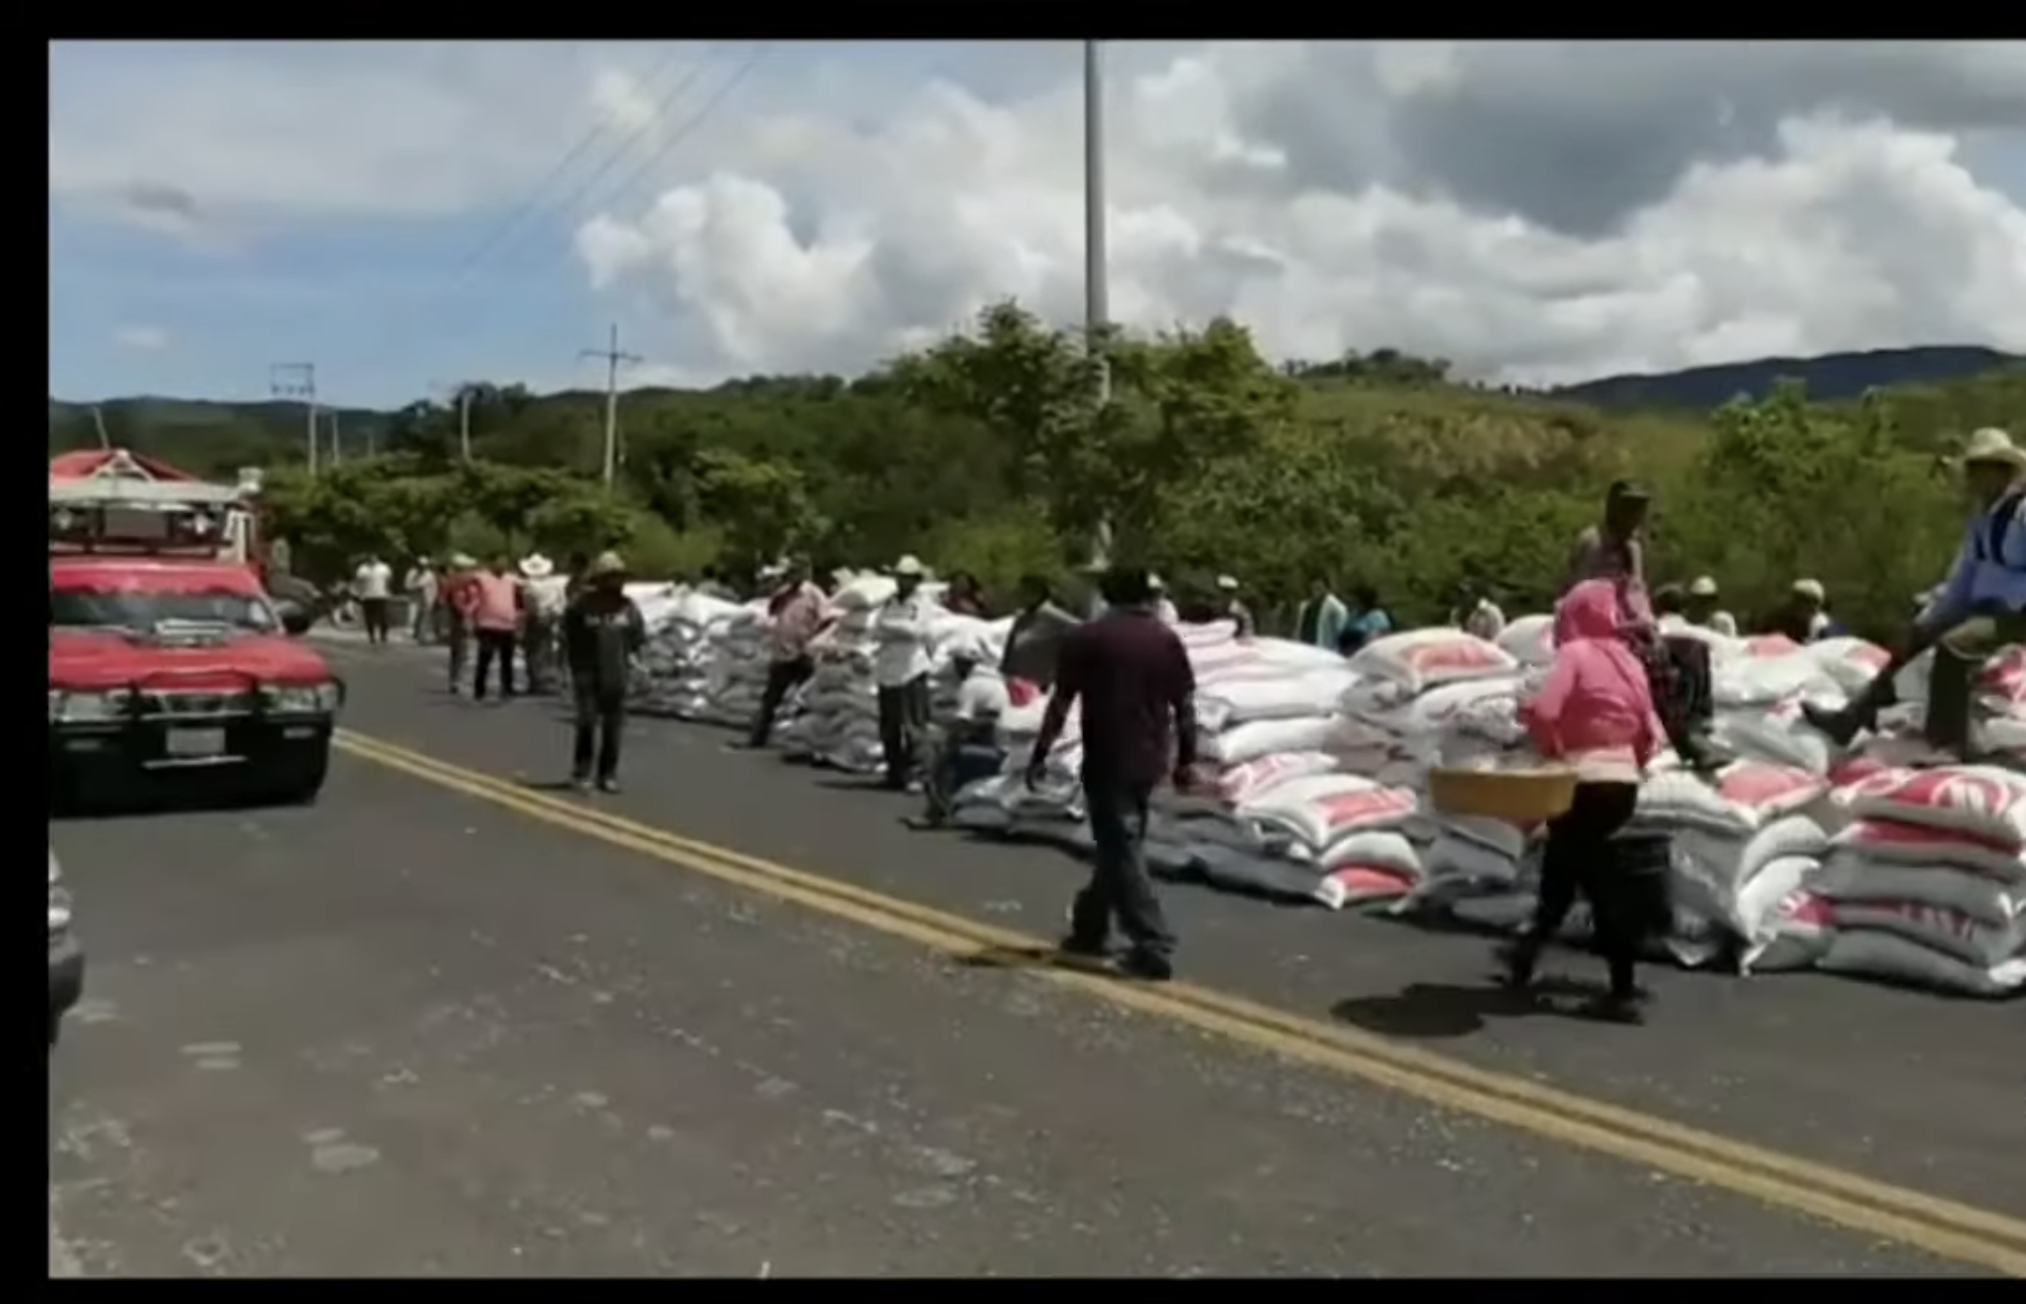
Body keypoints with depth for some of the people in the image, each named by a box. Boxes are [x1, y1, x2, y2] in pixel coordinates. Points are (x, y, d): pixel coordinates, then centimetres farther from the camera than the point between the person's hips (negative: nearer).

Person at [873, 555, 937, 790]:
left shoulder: (921, 603, 2)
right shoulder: (888, 604, 14)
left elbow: (916, 629, -12)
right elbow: (876, 631, 5)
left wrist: (891, 625, -4)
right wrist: (902, 631, -9)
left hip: (912, 670, -5)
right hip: (887, 671, 5)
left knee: (914, 726, -11)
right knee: (889, 729, 7)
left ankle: (913, 771, -9)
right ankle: (894, 772, 15)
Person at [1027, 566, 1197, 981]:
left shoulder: (1086, 637, -6)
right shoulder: (1167, 640, 5)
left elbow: (1060, 703, -7)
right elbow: (1185, 706, 6)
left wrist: (1040, 755, -1)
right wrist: (1187, 759, 14)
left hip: (1107, 761, -5)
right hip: (1148, 761, 5)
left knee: (1122, 852, -1)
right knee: (1117, 845, 18)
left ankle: (1154, 948, -5)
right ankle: (1089, 929, 30)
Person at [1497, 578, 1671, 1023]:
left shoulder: (1575, 653, -9)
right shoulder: (1629, 659, 10)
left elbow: (1543, 709, -23)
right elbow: (1650, 730, 9)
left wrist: (1549, 748, -8)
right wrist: (1633, 762, 19)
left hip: (1587, 779, -7)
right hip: (1625, 780, 7)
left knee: (1600, 879, -1)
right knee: (1561, 861, 20)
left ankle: (1623, 989, 0)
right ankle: (1529, 949, 31)